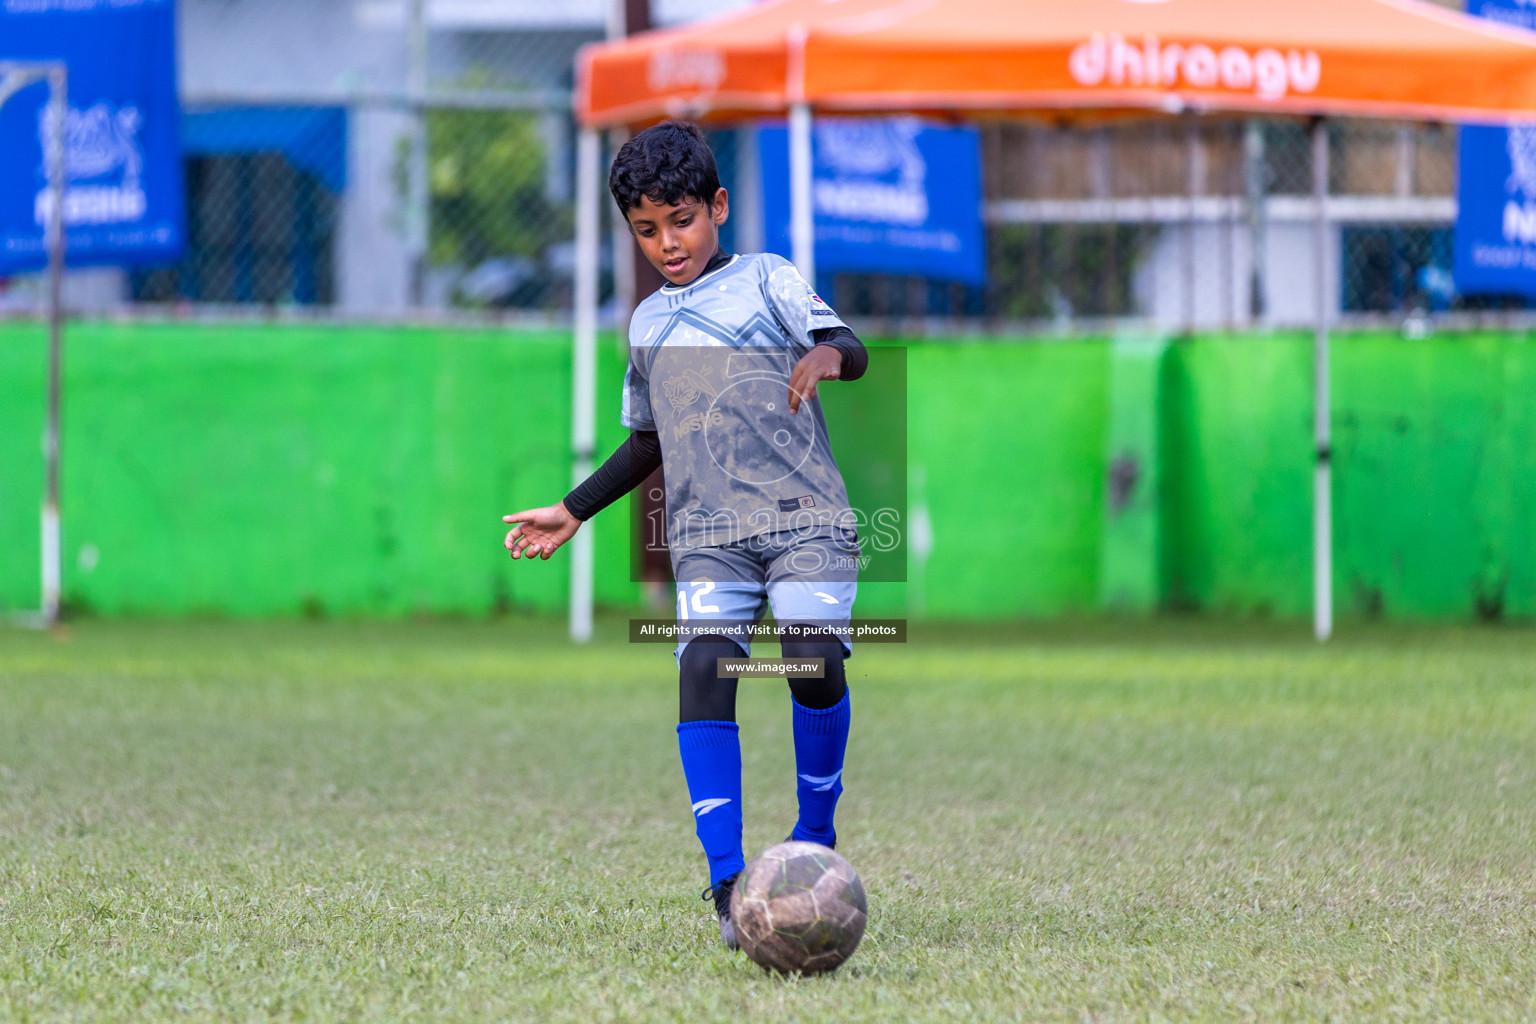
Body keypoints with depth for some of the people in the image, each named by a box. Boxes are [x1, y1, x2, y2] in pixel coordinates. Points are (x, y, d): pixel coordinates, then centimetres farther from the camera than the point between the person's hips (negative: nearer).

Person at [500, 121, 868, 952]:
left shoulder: (767, 280, 8)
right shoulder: (647, 324, 23)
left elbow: (848, 347, -6)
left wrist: (826, 355, -30)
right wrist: (572, 511, 31)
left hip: (804, 514, -3)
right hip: (706, 532, 3)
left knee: (815, 660, -22)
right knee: (704, 665, -18)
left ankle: (815, 837, 3)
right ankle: (726, 881, -22)